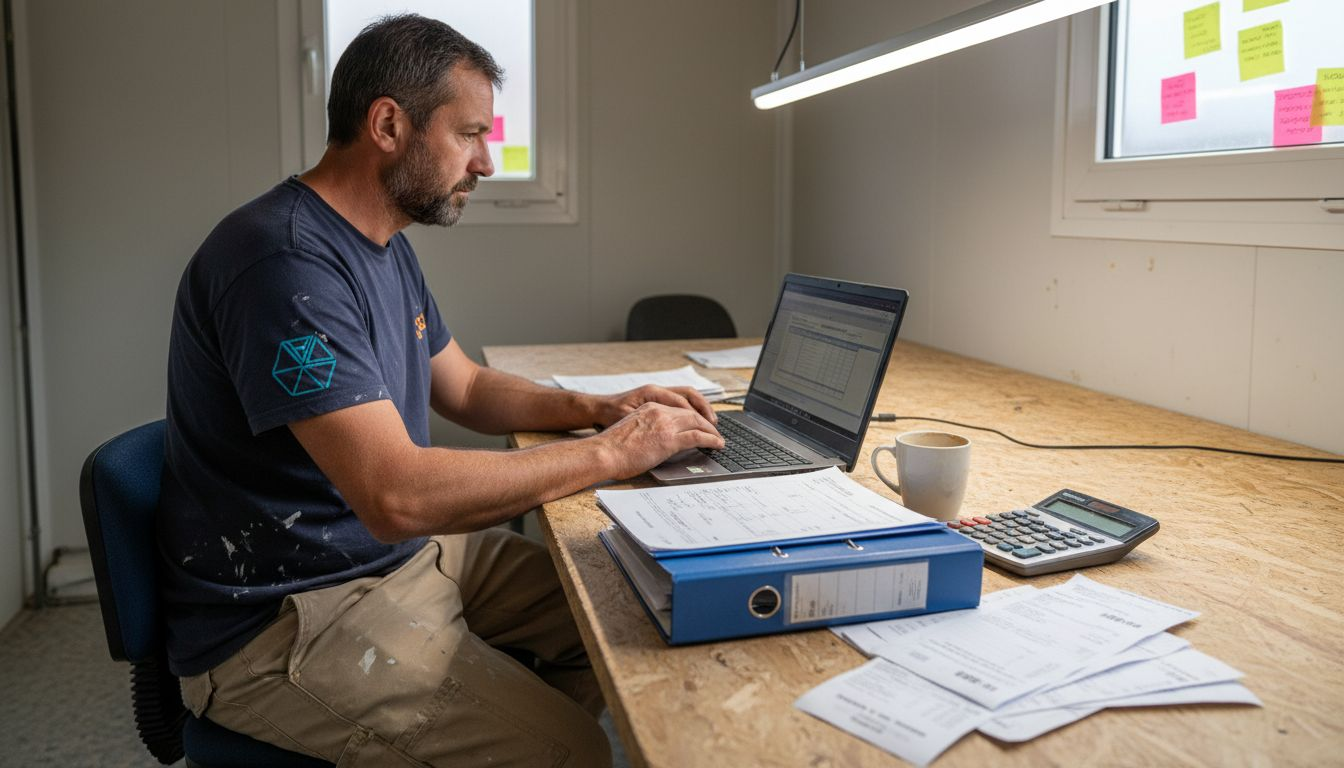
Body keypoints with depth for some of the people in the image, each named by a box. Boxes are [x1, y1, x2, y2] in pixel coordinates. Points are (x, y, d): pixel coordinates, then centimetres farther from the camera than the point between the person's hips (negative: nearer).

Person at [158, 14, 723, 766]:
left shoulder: (386, 246, 8)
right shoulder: (283, 260, -24)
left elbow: (467, 387, 18)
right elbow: (396, 495, -32)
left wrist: (597, 407, 1)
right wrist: (610, 453, -22)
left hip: (406, 555, 9)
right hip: (284, 618, -9)